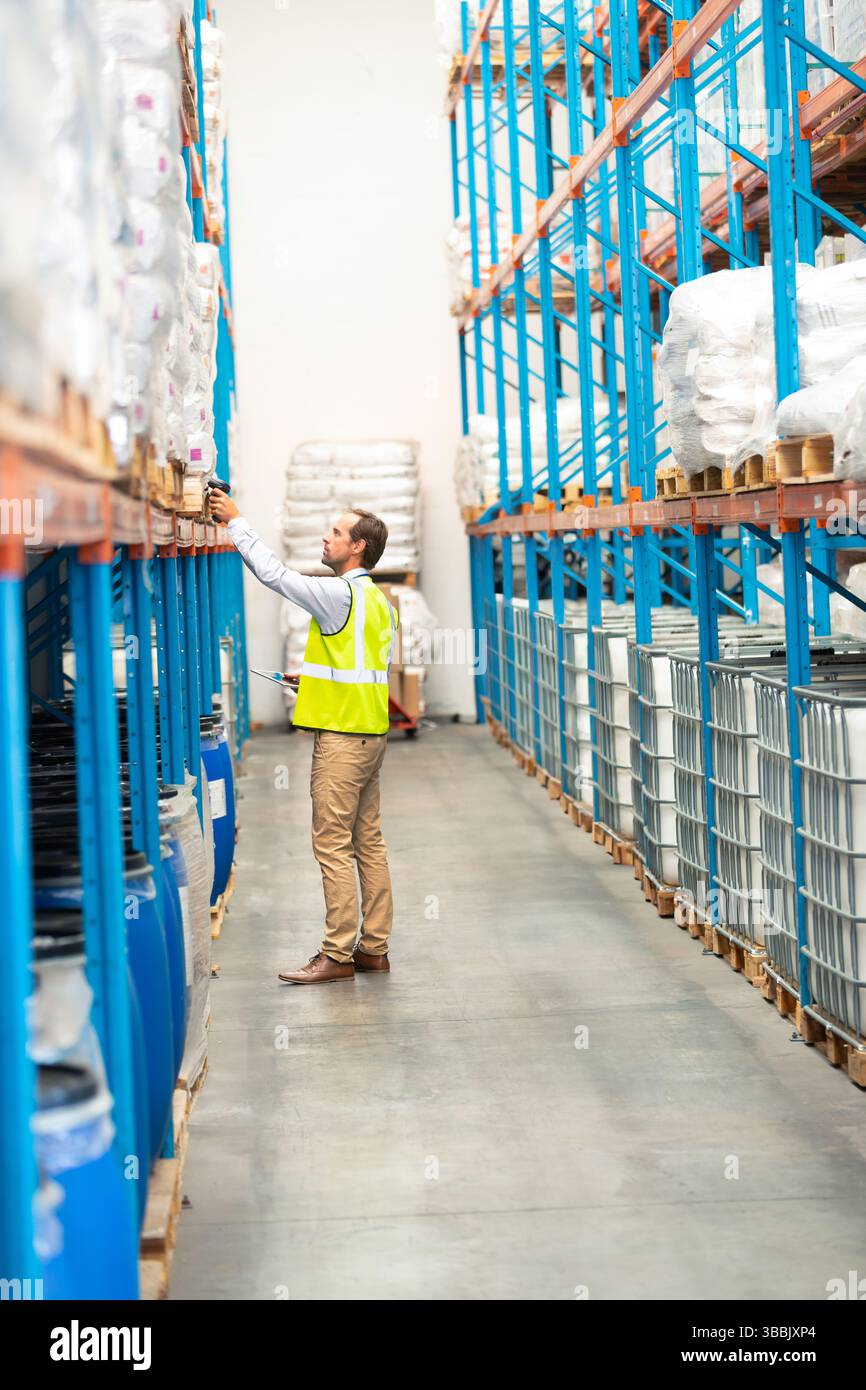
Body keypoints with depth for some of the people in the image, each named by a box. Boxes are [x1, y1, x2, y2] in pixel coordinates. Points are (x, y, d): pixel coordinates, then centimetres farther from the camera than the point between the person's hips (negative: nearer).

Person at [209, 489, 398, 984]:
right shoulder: (381, 600, 14)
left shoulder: (341, 594, -14)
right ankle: (374, 947, 16)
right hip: (371, 733, 10)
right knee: (368, 841, 11)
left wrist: (236, 522, -4)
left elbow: (276, 574, -12)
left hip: (342, 736, -10)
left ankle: (337, 955, -4)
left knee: (333, 844, -6)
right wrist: (320, 681, 22)